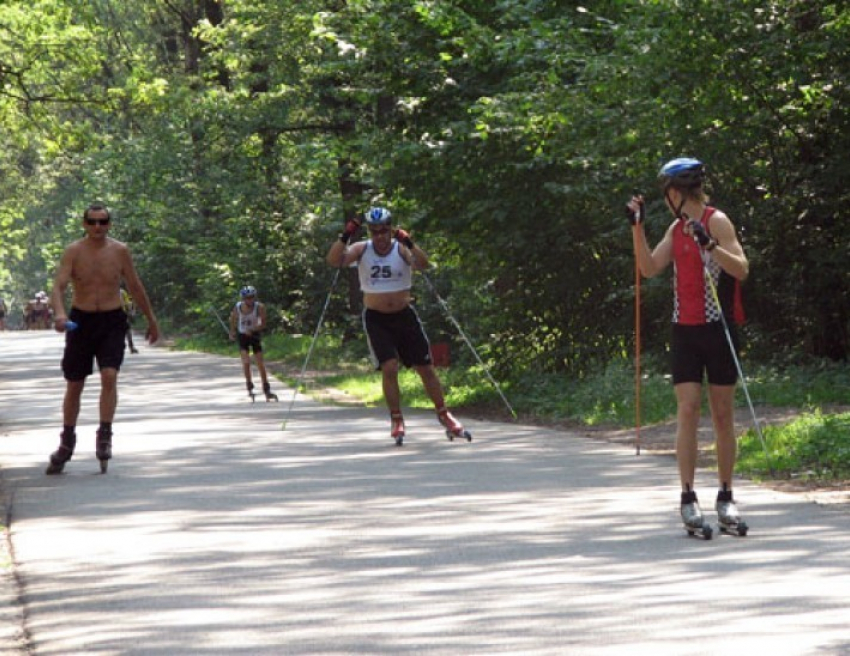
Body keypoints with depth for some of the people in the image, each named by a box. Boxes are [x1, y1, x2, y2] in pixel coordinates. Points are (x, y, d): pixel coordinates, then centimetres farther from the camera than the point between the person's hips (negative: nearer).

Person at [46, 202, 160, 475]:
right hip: (80, 320, 0)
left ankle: (105, 435, -10)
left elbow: (136, 288, 10)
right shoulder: (73, 252, -6)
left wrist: (151, 320, 15)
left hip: (112, 322, 0)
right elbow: (59, 286, -17)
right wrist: (60, 314, -36)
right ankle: (67, 442, 22)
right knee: (74, 385, 7)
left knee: (109, 376, -19)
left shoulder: (120, 252, -1)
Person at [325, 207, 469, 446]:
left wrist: (410, 244, -44)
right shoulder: (361, 250, -6)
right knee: (389, 367, -15)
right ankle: (396, 421, -2)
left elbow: (422, 264, -28)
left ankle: (444, 416, 18)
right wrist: (345, 237, -34)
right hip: (376, 318, -1)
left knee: (426, 368, 4)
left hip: (404, 315, 1)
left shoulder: (402, 249, -9)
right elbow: (334, 260, -21)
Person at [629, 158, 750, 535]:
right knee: (687, 410, -5)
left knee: (722, 414, 2)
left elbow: (741, 269, -17)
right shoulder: (677, 228, 13)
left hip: (718, 329, -5)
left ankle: (726, 497, 11)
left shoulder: (716, 222, -7)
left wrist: (710, 245, -31)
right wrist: (637, 226, 5)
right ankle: (688, 497, -7)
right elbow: (649, 268, 13)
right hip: (685, 331, 5)